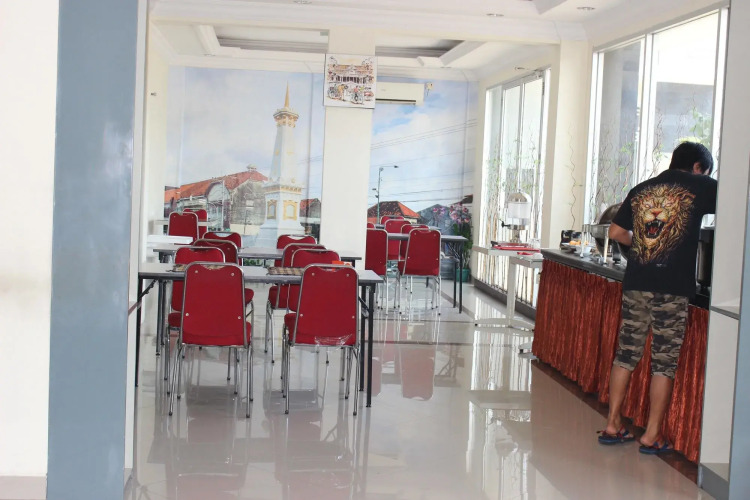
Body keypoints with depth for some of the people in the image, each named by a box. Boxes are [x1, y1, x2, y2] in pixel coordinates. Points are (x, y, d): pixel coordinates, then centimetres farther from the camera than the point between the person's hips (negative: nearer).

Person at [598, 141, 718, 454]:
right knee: (664, 362, 3)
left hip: (635, 283, 5)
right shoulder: (698, 186, 0)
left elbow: (615, 232, 17)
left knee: (626, 354, 12)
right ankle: (652, 435, 7)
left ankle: (613, 425, 17)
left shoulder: (641, 190, 14)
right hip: (672, 287, -4)